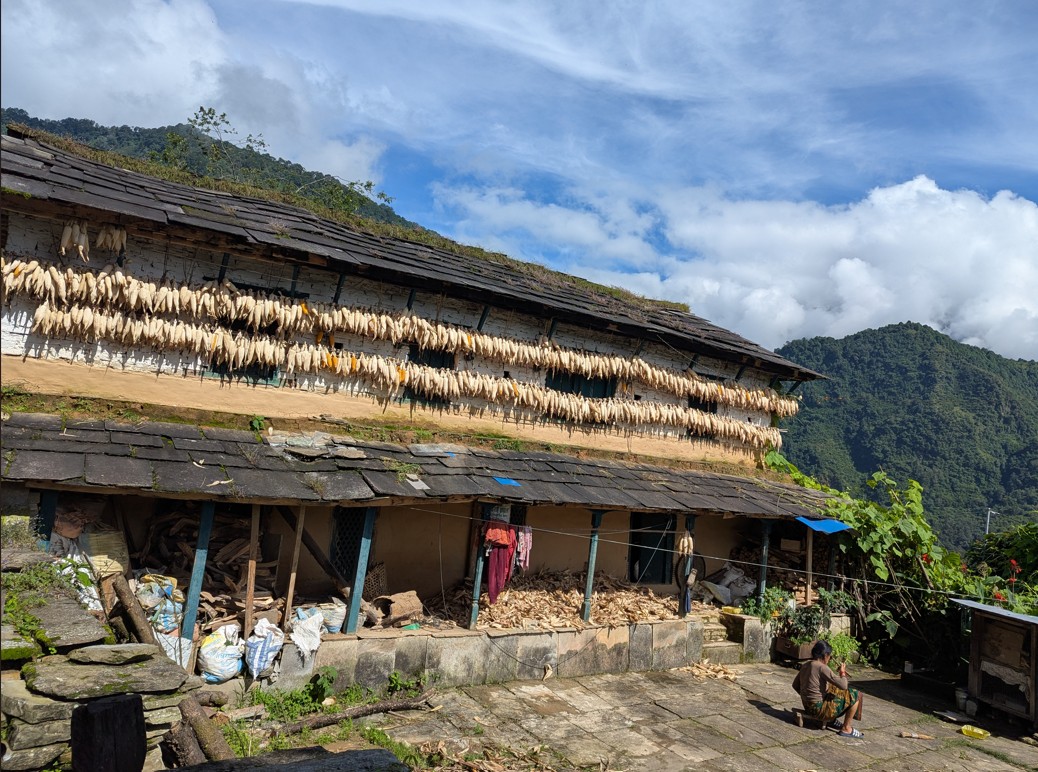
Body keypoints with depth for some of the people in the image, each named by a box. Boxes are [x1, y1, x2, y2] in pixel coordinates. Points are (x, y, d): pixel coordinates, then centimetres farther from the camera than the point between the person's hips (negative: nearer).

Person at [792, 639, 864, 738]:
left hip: (807, 706, 8)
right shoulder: (822, 668, -21)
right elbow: (843, 685, -22)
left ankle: (832, 719, 28)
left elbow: (795, 685, 12)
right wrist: (843, 672, -4)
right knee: (855, 696, 1)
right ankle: (846, 728, 7)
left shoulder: (805, 666, 4)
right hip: (818, 709, -8)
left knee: (834, 689, 28)